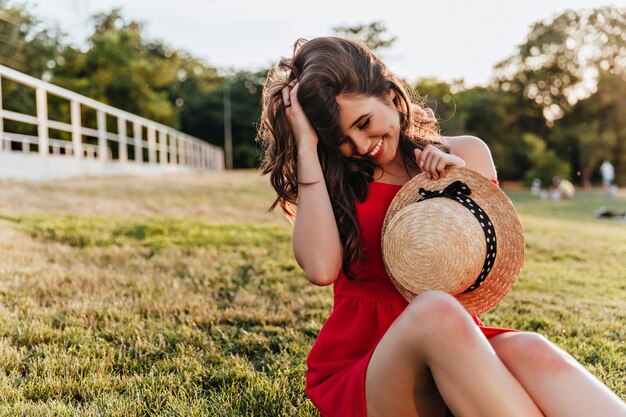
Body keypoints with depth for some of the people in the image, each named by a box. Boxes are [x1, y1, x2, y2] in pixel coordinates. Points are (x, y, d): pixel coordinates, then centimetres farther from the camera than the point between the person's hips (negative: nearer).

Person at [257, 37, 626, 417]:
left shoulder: (465, 155, 8)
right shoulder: (329, 180, 4)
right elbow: (321, 268, -16)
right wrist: (306, 145, -9)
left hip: (459, 349, 2)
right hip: (356, 368, -2)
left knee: (530, 353, -33)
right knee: (435, 311, -35)